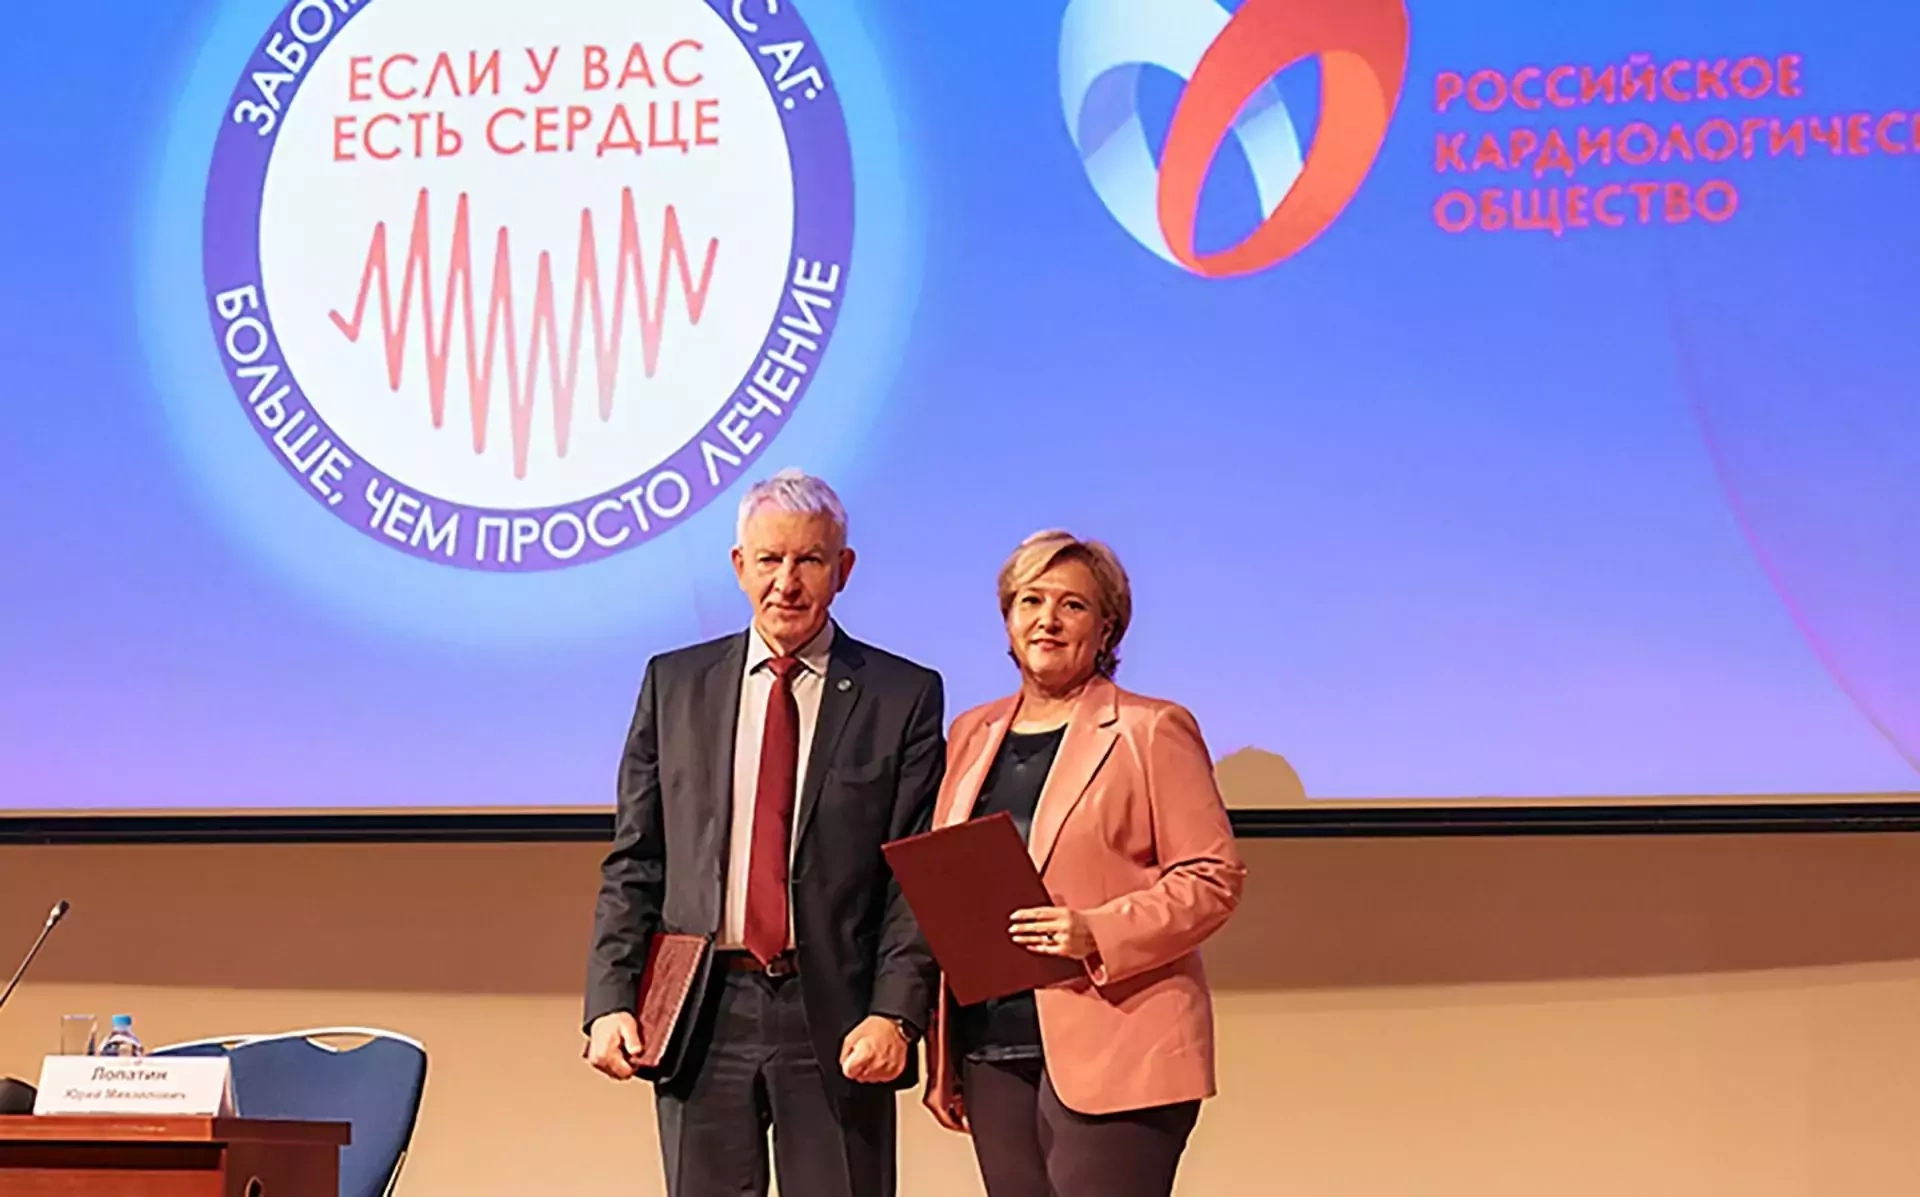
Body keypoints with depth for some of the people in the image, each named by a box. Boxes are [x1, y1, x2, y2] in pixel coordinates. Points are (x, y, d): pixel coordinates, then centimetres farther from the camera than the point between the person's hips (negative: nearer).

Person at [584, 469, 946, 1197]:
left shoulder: (903, 697, 2)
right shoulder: (675, 685, 10)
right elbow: (634, 861, 9)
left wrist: (896, 1013, -13)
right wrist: (610, 1001, -2)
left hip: (837, 1022, -2)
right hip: (700, 1012, 2)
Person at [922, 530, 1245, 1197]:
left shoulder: (1151, 731, 0)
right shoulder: (973, 734, 16)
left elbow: (1213, 879, -4)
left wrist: (1098, 934, -19)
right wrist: (941, 1061, 13)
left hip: (1110, 1056, -5)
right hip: (992, 1054, 5)